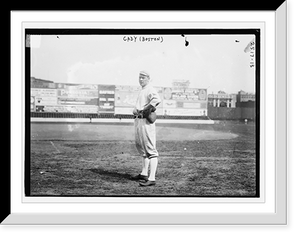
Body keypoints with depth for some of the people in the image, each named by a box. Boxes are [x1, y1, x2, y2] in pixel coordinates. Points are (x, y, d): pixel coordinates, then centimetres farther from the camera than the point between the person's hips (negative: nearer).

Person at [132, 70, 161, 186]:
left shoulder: (150, 90, -11)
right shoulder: (142, 91, 21)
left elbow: (157, 100, -32)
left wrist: (142, 109, -24)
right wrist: (135, 110, 3)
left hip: (146, 121, -11)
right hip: (138, 120, 11)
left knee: (150, 149, -13)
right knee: (142, 148, 19)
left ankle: (151, 178, -17)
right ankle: (144, 174, 33)